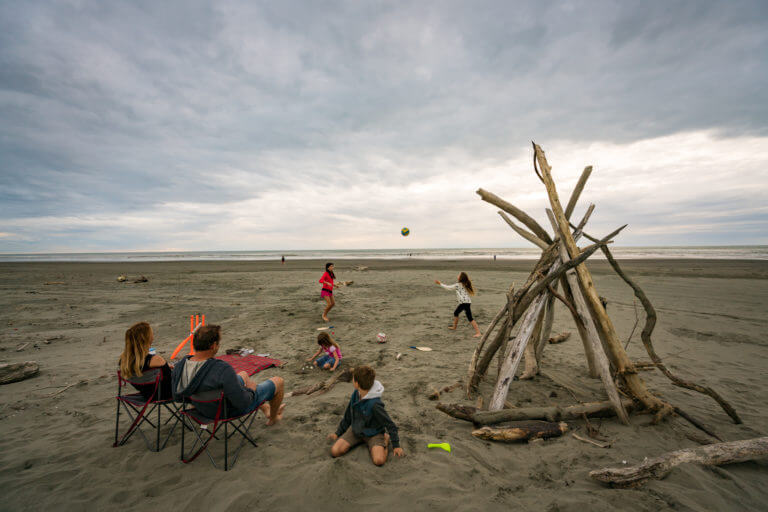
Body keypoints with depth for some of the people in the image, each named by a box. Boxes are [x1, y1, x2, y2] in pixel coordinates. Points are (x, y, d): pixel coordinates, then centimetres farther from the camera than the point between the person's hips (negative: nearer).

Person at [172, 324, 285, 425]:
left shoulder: (179, 367, -20)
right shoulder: (223, 370, -41)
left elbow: (177, 397, -2)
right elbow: (242, 403, -32)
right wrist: (251, 389, -12)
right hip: (231, 411, -7)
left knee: (243, 374, 32)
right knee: (278, 381, 11)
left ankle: (266, 409, 51)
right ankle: (273, 418, 40)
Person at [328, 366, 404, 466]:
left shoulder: (374, 404, -31)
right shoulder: (355, 394, -11)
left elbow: (390, 424, -20)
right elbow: (348, 416, 6)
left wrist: (396, 445, -14)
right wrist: (338, 433, 10)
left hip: (373, 433, -5)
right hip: (356, 430, 6)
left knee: (379, 460, -29)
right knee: (335, 451, -13)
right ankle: (361, 440, 9)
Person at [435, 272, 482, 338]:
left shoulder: (458, 285, -7)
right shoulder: (465, 285, 14)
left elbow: (448, 287, 2)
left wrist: (440, 283, 13)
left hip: (465, 303, -9)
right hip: (463, 303, 9)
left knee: (470, 318, -13)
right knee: (456, 313, 23)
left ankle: (478, 333, -17)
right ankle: (454, 327, 39)